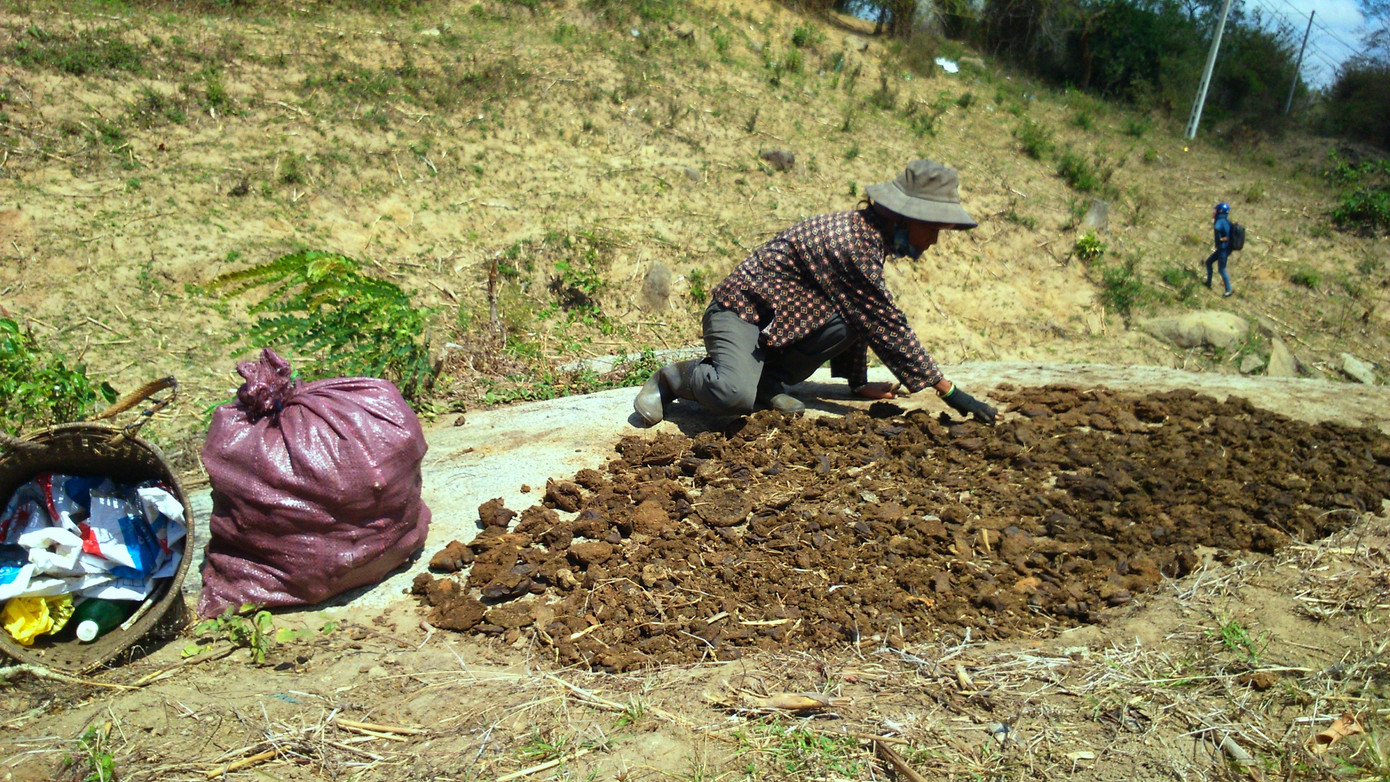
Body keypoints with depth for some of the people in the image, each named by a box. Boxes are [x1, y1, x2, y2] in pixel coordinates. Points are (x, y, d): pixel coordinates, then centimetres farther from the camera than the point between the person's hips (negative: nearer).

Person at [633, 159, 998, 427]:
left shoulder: (866, 233, 6)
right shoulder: (855, 246, -24)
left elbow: (861, 319, 16)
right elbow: (888, 327, -21)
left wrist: (859, 382, 18)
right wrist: (950, 392, -15)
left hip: (781, 319, 9)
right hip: (741, 311, -8)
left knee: (852, 318, -18)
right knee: (736, 398, -33)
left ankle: (770, 381, -2)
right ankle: (671, 378, -2)